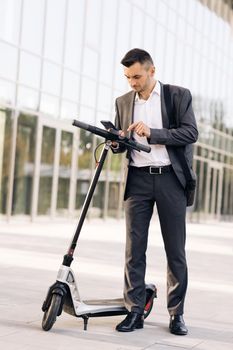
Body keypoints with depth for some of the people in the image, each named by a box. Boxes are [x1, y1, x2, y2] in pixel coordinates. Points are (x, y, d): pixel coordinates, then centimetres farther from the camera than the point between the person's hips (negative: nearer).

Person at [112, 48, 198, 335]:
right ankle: (135, 311, 6)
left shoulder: (179, 95, 3)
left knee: (175, 250, 2)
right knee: (134, 248, 0)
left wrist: (152, 133, -18)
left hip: (170, 178, -2)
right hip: (137, 179, 3)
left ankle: (177, 313, 10)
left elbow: (191, 133, -8)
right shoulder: (123, 102, 13)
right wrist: (116, 142, -7)